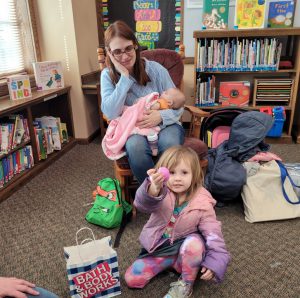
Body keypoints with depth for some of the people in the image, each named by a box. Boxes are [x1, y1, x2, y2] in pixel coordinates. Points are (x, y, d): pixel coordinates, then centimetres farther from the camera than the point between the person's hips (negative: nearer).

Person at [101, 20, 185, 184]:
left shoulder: (156, 69, -2)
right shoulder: (107, 75, -1)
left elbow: (177, 105, 0)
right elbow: (110, 114, -16)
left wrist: (161, 116, -23)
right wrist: (125, 77, -19)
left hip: (164, 124, 1)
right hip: (132, 129, 0)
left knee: (169, 143, -34)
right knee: (135, 146, -35)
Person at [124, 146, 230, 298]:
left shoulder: (202, 204, -18)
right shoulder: (162, 193, -19)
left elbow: (213, 234, -15)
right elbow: (143, 203, -41)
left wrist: (214, 263, -25)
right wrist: (154, 188, -63)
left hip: (186, 252, -1)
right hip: (159, 250, 1)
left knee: (194, 242, -34)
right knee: (131, 279, -9)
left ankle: (186, 285, -8)